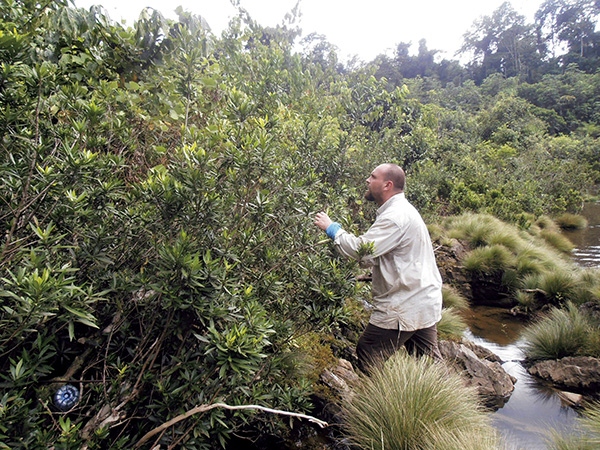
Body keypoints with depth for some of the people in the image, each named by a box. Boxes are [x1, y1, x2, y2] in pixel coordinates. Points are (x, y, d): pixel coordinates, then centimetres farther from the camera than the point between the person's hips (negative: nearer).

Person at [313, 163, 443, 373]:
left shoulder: (396, 217, -20)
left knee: (366, 358, 2)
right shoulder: (402, 210, 14)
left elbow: (361, 249, -27)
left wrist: (332, 228, -15)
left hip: (404, 307, -10)